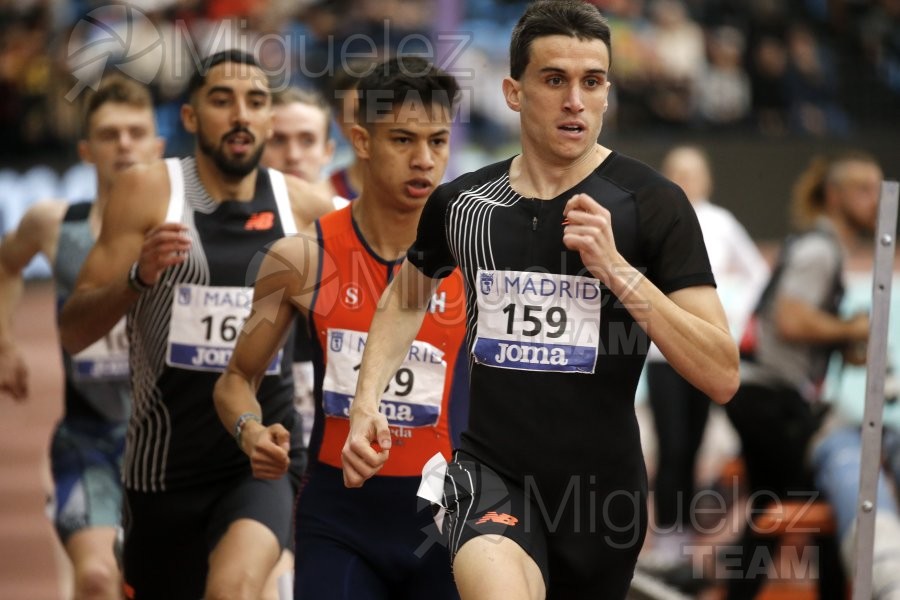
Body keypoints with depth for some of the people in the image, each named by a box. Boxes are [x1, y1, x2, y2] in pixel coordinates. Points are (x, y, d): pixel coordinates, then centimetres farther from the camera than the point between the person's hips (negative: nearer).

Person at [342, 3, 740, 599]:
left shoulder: (651, 202, -6)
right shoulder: (461, 202, 2)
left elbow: (722, 376, -13)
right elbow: (405, 301, 25)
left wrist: (615, 268, -21)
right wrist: (366, 402, 9)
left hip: (603, 483, 1)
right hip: (492, 474, 0)